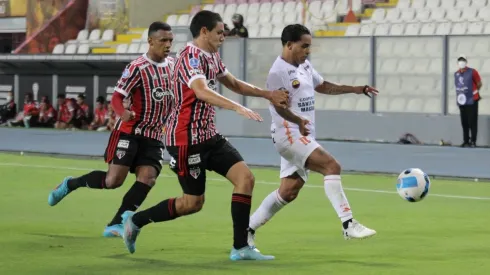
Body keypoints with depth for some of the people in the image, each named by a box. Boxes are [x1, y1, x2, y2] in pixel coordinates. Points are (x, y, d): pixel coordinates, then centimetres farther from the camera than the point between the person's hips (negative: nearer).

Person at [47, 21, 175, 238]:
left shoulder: (172, 65, 5)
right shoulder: (137, 67, -15)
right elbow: (116, 97, -16)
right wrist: (123, 113, -36)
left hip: (154, 136, 5)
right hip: (130, 131, -5)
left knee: (147, 178, -13)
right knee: (114, 180, -10)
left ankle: (116, 225, -8)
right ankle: (70, 184, 16)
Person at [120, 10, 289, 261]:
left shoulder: (212, 57, 12)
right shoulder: (191, 57, -19)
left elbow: (234, 84, 28)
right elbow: (202, 92, -36)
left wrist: (268, 95, 21)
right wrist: (238, 108, -47)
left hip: (208, 136, 9)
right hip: (186, 139, -9)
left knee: (245, 177, -6)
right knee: (193, 202, -1)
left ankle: (240, 248, -4)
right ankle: (135, 220, 18)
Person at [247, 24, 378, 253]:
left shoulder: (304, 66, 14)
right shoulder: (278, 71, -14)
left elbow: (323, 86, 27)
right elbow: (279, 106, -19)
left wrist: (355, 89, 19)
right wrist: (299, 121, -34)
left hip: (302, 137, 10)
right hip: (289, 134, -10)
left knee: (288, 192, 10)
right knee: (332, 166, -22)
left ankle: (247, 230, 19)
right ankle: (348, 224, -25)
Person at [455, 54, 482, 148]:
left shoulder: (472, 72, -6)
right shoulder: (456, 74, 11)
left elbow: (479, 84, 0)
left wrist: (474, 92, -1)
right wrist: (459, 95, 11)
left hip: (472, 101, -6)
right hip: (461, 101, 6)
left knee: (472, 122, -6)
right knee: (464, 123, 8)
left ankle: (473, 141, -4)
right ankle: (466, 141, 14)